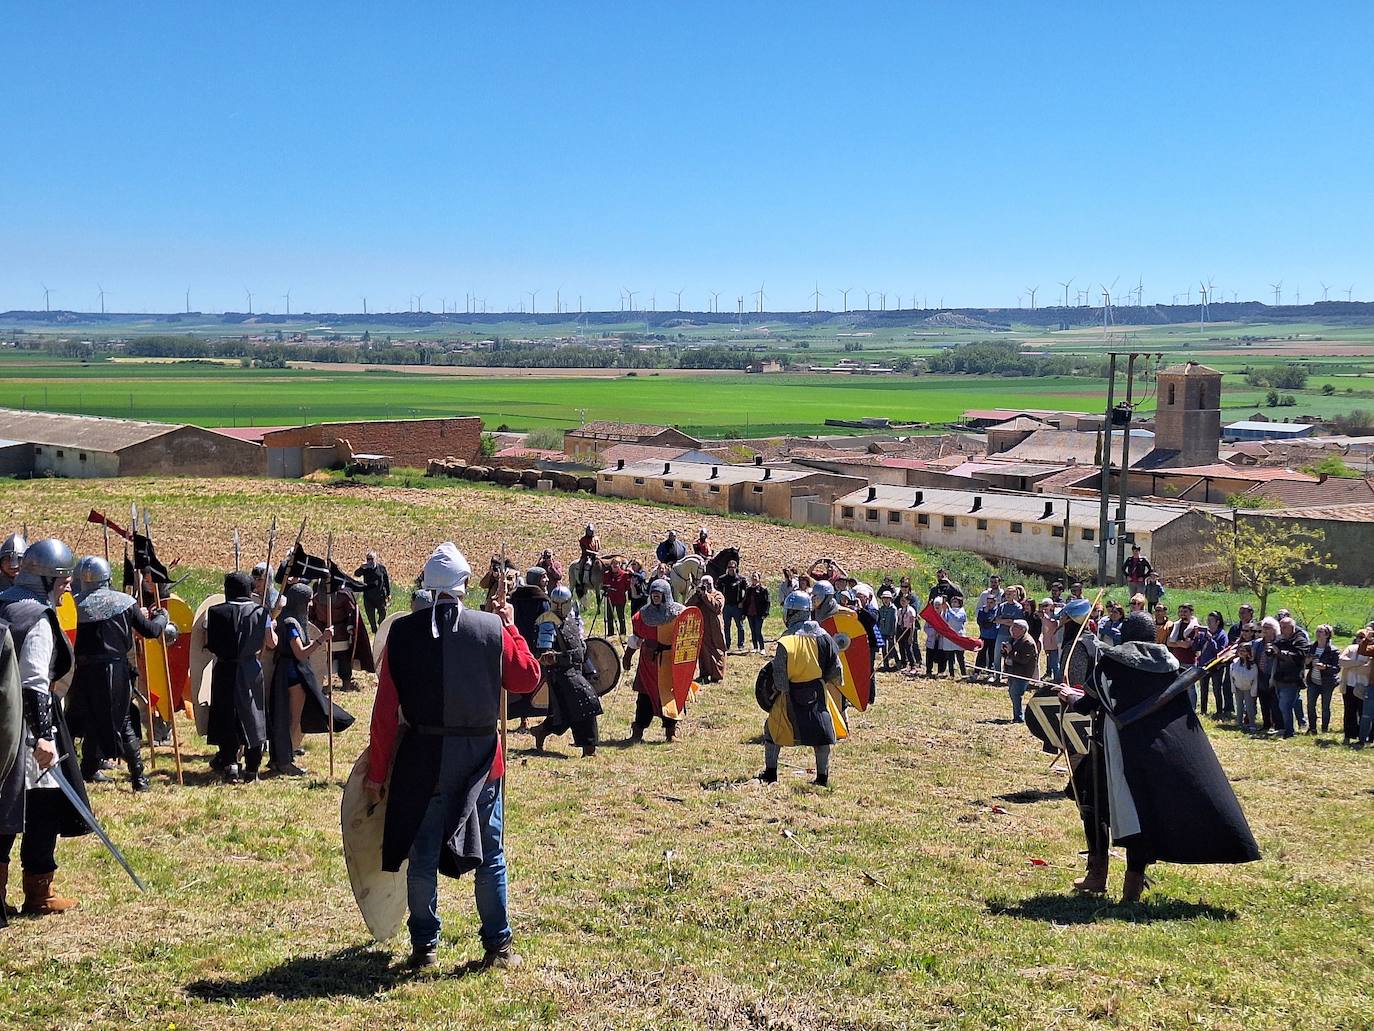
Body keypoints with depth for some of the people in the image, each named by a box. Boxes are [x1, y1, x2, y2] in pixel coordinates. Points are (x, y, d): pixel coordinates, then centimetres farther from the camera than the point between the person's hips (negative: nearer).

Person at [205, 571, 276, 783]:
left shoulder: (215, 612, -5)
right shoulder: (261, 612, -3)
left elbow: (208, 644, 0)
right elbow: (272, 643, 3)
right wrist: (272, 628, 22)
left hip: (225, 671, -1)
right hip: (252, 671, 1)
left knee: (226, 720, 6)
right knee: (253, 718, 10)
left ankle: (229, 765, -5)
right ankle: (252, 769, 14)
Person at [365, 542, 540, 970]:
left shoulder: (402, 632, -6)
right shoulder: (494, 629, -7)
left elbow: (386, 709, -5)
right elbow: (528, 678, 5)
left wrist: (377, 771, 2)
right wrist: (512, 628, 15)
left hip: (422, 759, 0)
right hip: (480, 758, 0)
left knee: (422, 855, 11)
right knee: (490, 854, 11)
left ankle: (424, 946, 18)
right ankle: (498, 946, 15)